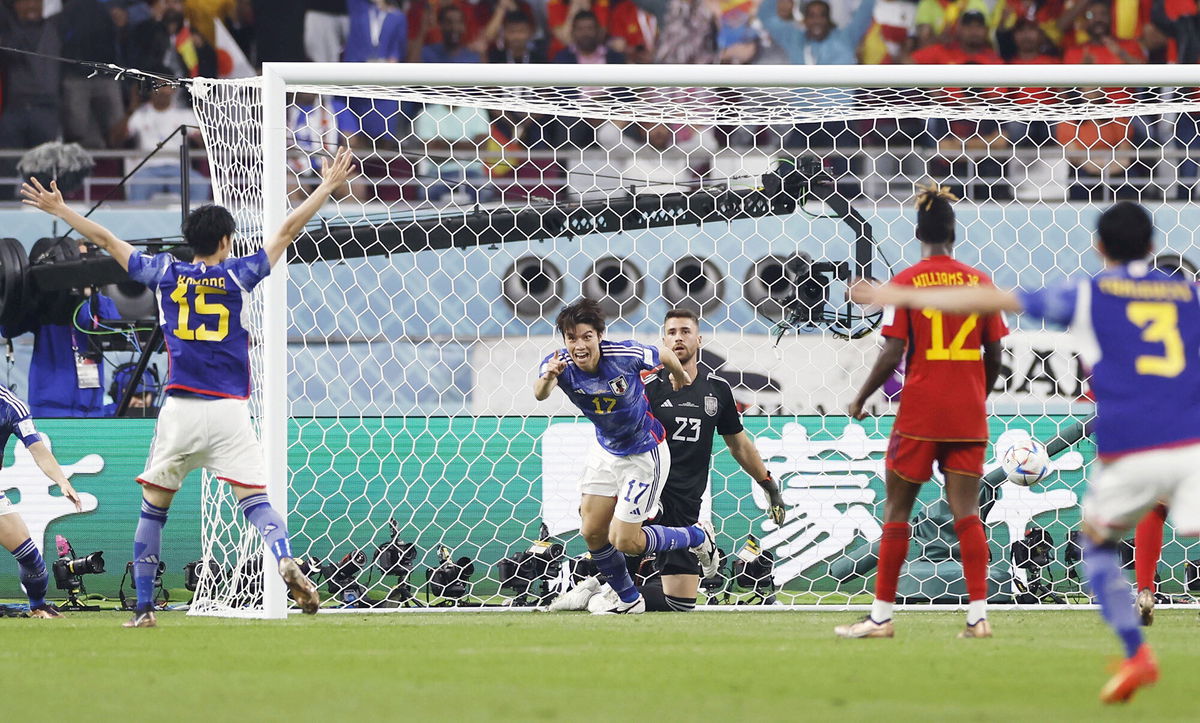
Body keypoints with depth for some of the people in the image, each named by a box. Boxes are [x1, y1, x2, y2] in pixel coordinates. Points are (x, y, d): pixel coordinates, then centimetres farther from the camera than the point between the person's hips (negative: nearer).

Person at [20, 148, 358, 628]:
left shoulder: (165, 275, 7)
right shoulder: (238, 276, 3)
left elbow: (105, 239, 15)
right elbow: (288, 229, 8)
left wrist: (60, 210, 26)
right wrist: (328, 187, 17)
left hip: (179, 409, 1)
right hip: (229, 409, -1)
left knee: (153, 507, 11)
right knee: (255, 501, -7)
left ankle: (143, 606, 9)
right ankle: (286, 562, -34)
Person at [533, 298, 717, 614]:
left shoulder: (625, 356, -29)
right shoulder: (560, 364, -21)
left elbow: (666, 356, -7)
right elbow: (540, 394, -43)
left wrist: (680, 377, 15)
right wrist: (548, 378, -67)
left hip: (644, 454, -5)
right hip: (606, 450, 5)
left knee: (624, 541, -5)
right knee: (592, 532, 4)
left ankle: (698, 537, 19)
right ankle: (629, 600, 27)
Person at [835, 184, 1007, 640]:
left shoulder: (906, 283, -5)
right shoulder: (979, 282, 3)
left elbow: (892, 354, -10)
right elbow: (994, 354, 6)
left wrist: (861, 399, 4)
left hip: (919, 414, -3)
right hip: (967, 415, 3)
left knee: (897, 509, 6)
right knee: (966, 511, 3)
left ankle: (882, 616, 7)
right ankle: (978, 615, -5)